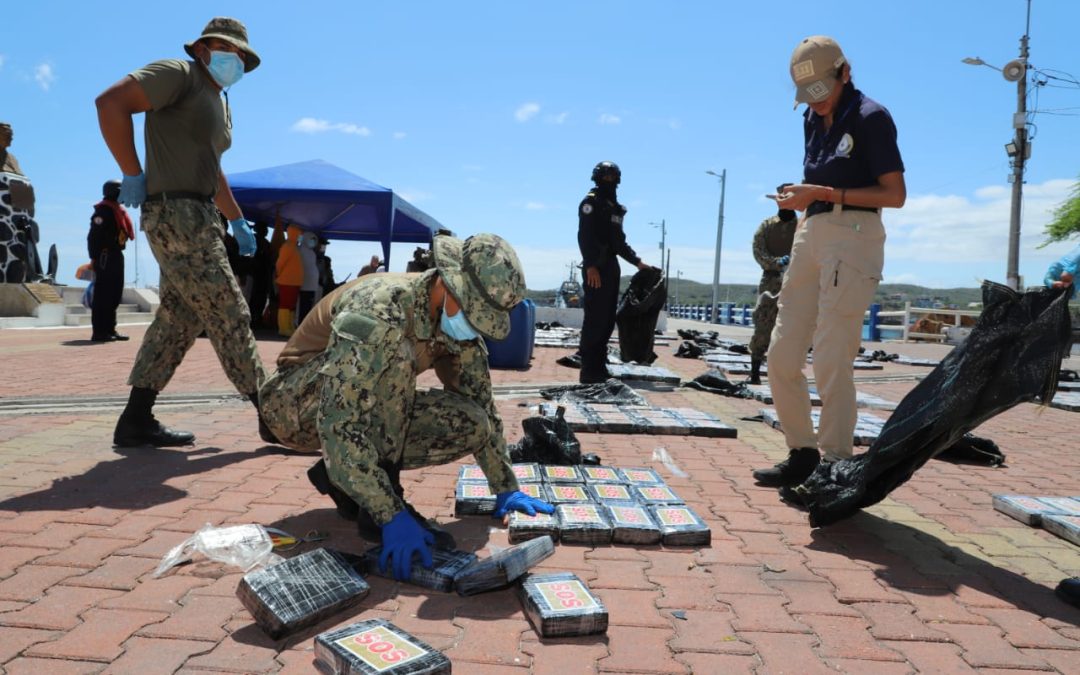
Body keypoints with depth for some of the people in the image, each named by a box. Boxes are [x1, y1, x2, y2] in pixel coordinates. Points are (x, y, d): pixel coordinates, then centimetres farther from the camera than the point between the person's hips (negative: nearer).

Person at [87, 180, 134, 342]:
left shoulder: (117, 210, 19)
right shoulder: (104, 210, -12)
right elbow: (94, 236, -19)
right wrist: (96, 257, -22)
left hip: (115, 255, 10)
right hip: (105, 256, -10)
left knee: (114, 294, 13)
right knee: (103, 294, -9)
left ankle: (109, 329, 19)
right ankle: (99, 331, -7)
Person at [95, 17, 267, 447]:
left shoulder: (220, 104, 22)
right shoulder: (180, 75, -6)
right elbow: (111, 102, -19)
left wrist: (237, 220, 29)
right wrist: (133, 175, -16)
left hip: (195, 217, 10)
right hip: (177, 213, -10)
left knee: (178, 318, 9)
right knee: (227, 314, -7)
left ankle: (136, 421, 13)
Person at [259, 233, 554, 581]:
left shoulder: (459, 319, -11)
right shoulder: (378, 311, -34)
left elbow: (483, 406, 0)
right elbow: (338, 425, -40)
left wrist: (507, 489, -3)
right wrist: (392, 515, -41)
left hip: (366, 408, 7)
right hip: (299, 403, -6)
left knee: (471, 424, -14)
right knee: (395, 355, -34)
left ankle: (344, 478, 1)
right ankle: (375, 507, -21)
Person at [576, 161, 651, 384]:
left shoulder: (615, 207, 21)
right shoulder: (591, 202, -4)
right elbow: (585, 236, -15)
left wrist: (637, 262, 24)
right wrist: (591, 265, -25)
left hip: (611, 267, 9)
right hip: (596, 268, -9)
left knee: (608, 319, 9)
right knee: (595, 319, -12)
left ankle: (599, 367, 14)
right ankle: (588, 371, -10)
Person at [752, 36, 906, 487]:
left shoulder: (870, 117, -4)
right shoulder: (814, 120, 16)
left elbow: (895, 194, -8)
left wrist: (826, 193, -15)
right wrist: (801, 196, 9)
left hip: (853, 235, -8)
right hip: (811, 234, 8)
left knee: (831, 361, -10)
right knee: (781, 357, 4)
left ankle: (835, 466, 0)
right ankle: (803, 454, 15)